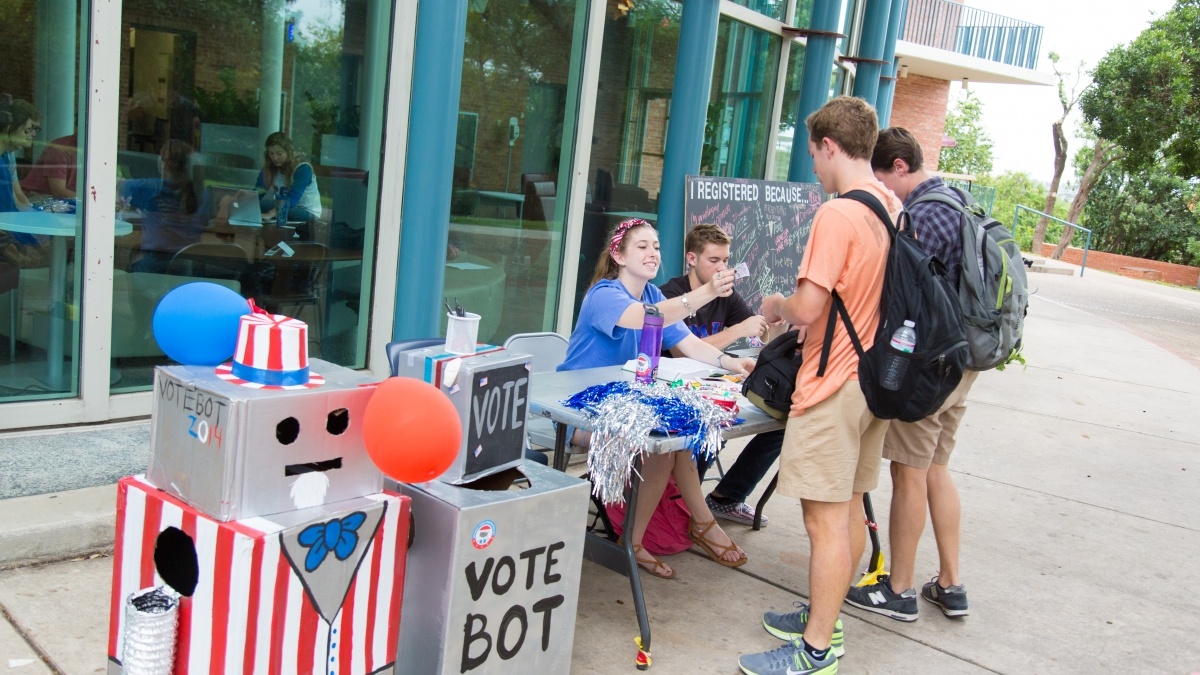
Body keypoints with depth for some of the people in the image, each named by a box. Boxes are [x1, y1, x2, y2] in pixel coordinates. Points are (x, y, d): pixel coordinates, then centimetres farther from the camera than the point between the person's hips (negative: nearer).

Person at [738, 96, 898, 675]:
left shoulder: (838, 213, -20)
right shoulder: (895, 208, 8)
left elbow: (807, 308, -23)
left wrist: (778, 306, -3)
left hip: (834, 386, -9)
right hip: (875, 377, 9)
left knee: (826, 518, -2)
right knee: (846, 508, 18)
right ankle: (822, 617, 32)